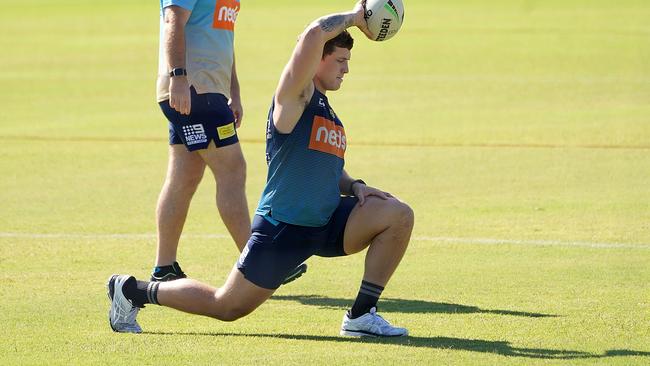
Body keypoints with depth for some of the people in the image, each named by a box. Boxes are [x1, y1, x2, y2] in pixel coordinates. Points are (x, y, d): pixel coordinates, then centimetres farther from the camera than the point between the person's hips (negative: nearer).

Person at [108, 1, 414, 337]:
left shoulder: (328, 113, 16)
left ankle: (360, 316, -3)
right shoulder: (295, 95, -10)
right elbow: (314, 34, -25)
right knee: (225, 307, 0)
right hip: (281, 229, -8)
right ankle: (132, 290, 19)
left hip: (326, 226, 8)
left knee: (398, 215, -9)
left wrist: (354, 187, 5)